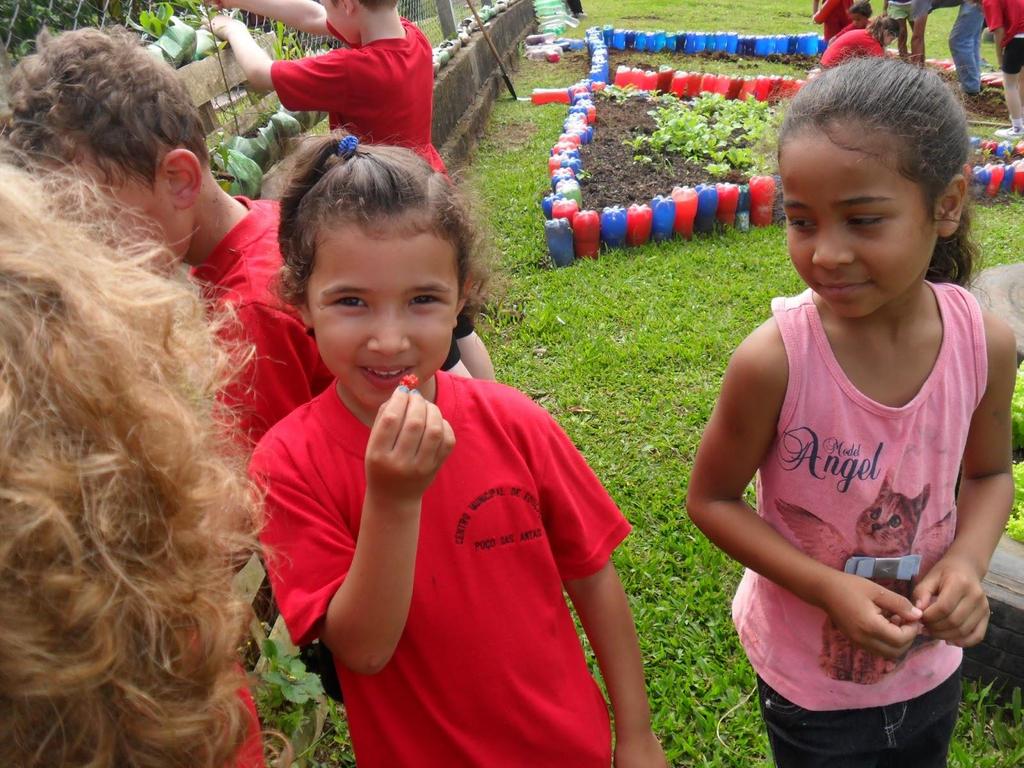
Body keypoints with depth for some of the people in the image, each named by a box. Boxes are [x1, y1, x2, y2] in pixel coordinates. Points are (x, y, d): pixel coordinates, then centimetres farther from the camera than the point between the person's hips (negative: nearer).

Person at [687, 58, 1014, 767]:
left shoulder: (987, 343, -18)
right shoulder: (774, 360, -29)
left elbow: (989, 473, 1)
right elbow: (712, 498, -15)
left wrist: (968, 562, -17)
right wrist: (827, 588, -25)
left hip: (931, 665, 4)